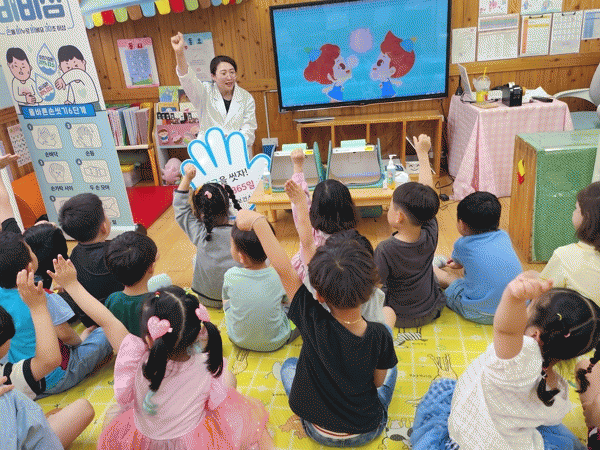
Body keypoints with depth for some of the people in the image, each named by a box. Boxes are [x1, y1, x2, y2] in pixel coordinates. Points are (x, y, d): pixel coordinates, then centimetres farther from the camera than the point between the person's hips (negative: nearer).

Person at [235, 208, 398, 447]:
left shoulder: (314, 324, -35)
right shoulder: (379, 336, -29)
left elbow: (283, 268, -31)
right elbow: (378, 382, -9)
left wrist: (258, 221, -26)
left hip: (319, 433, 0)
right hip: (369, 431, 1)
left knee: (289, 365, 25)